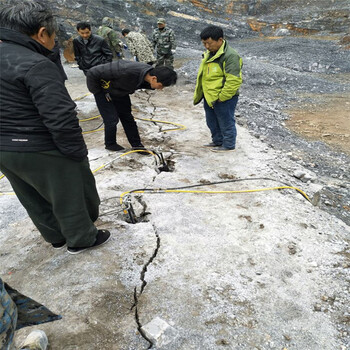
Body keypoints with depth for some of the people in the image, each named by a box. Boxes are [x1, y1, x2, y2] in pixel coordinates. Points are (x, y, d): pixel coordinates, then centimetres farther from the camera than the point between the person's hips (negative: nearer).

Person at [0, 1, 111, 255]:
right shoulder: (36, 65, -21)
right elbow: (61, 119, -26)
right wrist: (78, 152, -15)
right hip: (41, 151, -9)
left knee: (35, 200, 22)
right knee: (70, 195, 11)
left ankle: (57, 237, 41)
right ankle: (81, 239, 29)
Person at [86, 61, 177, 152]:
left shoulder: (148, 73, -20)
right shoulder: (126, 71, -43)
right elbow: (92, 73, -34)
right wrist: (97, 91, -20)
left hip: (120, 92, 6)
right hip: (104, 90, -6)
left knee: (127, 117, 8)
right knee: (112, 119, -5)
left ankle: (137, 145, 19)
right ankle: (110, 144, 19)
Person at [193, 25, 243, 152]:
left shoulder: (230, 56, -20)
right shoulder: (210, 53, 11)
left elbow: (234, 80, -25)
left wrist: (222, 96, -22)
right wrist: (200, 93, 18)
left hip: (224, 98, -10)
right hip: (209, 96, 10)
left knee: (226, 122, 4)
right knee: (212, 121, 20)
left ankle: (228, 145, 19)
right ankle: (217, 141, 37)